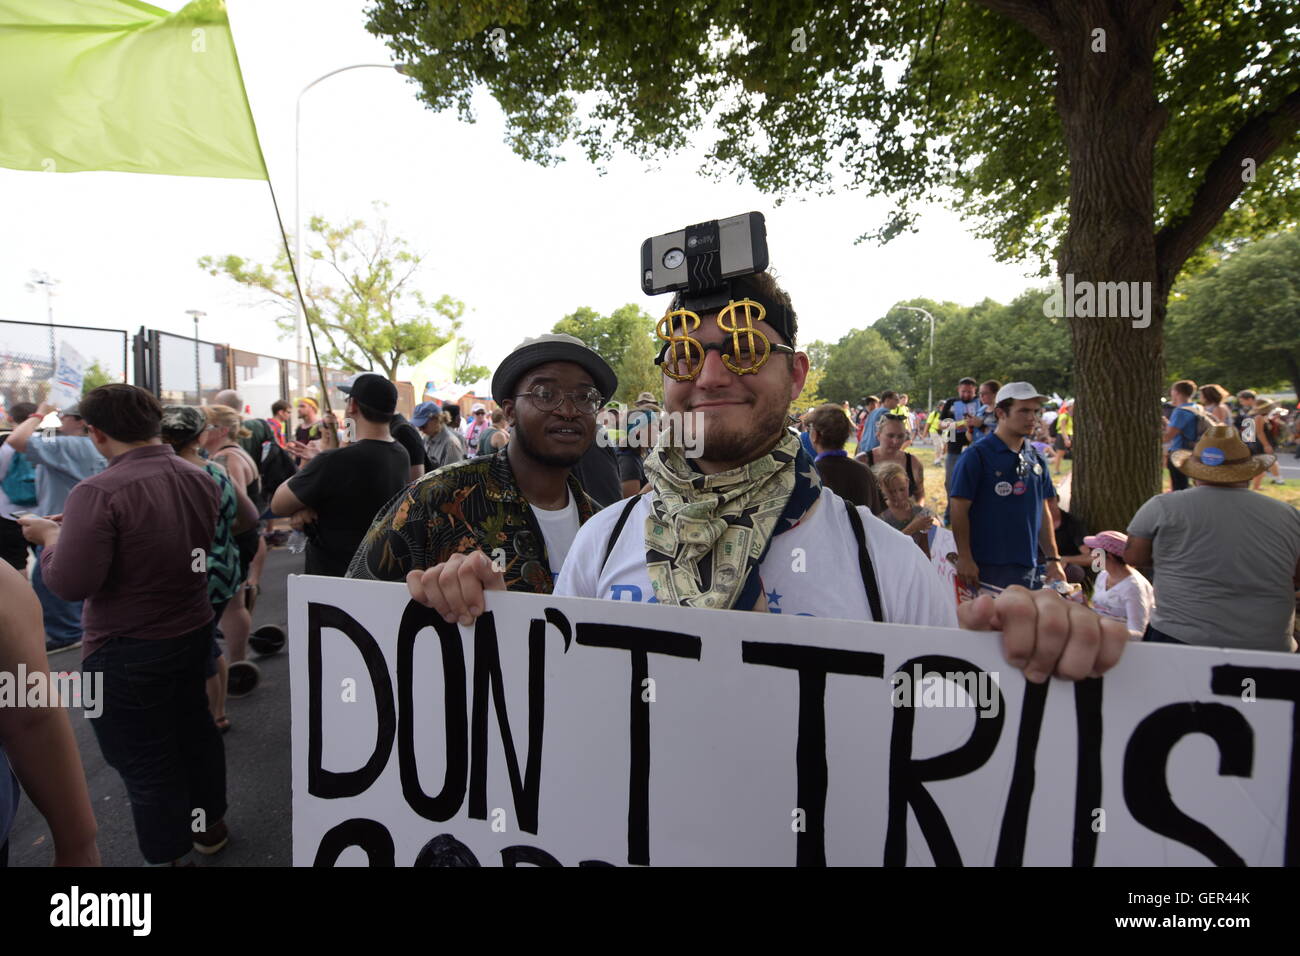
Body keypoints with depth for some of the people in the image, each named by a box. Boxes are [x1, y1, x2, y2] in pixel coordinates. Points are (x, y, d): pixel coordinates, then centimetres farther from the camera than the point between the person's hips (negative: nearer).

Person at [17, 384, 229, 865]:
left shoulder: (98, 493, -25)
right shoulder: (200, 478, -3)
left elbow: (70, 584, -24)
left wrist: (51, 536, -6)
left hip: (127, 651, -7)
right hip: (194, 631, 7)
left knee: (146, 763, 10)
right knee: (195, 728, 24)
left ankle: (168, 854, 25)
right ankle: (210, 825, 42)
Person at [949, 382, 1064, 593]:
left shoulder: (1036, 459, 11)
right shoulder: (977, 455, -9)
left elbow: (1043, 510, 17)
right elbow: (959, 510, -12)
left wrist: (1053, 559, 13)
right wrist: (964, 559, -15)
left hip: (1028, 567, 7)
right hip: (986, 568, -6)